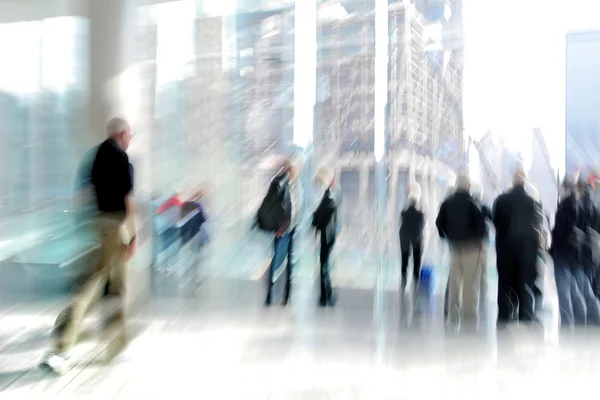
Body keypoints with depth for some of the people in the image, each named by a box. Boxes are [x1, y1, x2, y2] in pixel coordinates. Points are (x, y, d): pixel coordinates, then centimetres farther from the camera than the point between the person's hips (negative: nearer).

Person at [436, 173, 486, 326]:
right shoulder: (471, 203, -11)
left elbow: (439, 222, 6)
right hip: (471, 246, -5)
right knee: (470, 283, -2)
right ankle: (469, 316, -3)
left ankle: (453, 316, 15)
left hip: (454, 245, 5)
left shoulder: (447, 203, 4)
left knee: (454, 282, 11)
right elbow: (481, 223, -17)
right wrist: (479, 237, -2)